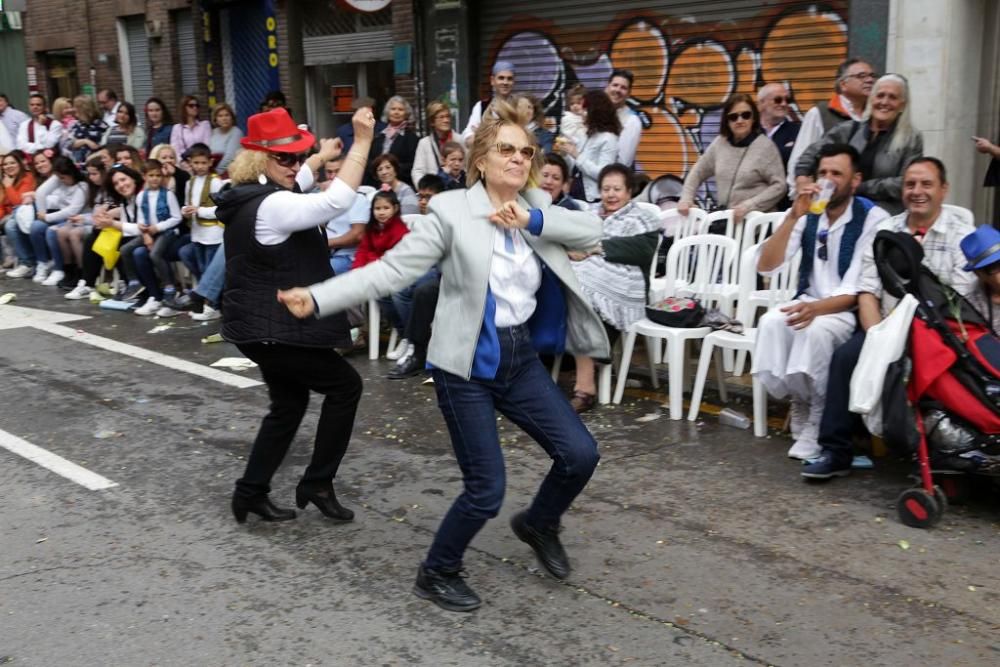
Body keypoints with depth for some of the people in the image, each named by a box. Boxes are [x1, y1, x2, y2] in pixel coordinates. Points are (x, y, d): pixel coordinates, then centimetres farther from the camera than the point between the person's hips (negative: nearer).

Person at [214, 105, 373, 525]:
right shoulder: (271, 207, -23)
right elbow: (337, 201, -33)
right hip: (273, 329, -10)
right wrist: (362, 142, -28)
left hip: (263, 325, 10)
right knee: (345, 386, 1)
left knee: (289, 403, 20)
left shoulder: (249, 197, 9)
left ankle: (251, 492, 24)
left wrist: (322, 157, 44)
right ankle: (317, 483, 8)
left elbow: (293, 188, 31)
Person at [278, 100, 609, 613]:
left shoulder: (538, 209, 4)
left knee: (580, 454, 1)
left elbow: (592, 231, -9)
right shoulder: (452, 210, -12)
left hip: (521, 358, 6)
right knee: (485, 491, -2)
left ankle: (538, 524, 32)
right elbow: (392, 269, -18)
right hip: (466, 364, -5)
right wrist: (318, 299, -28)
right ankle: (436, 573, 25)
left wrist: (533, 219, -22)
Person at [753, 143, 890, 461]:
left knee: (815, 330, -36)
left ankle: (816, 424, -19)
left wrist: (816, 308, -36)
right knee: (771, 322, -27)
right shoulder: (808, 213, 2)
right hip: (808, 303, 4)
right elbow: (766, 266, -7)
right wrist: (793, 216, -17)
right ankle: (799, 408, -8)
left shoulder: (873, 218, -12)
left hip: (851, 310, -4)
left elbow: (860, 290, -19)